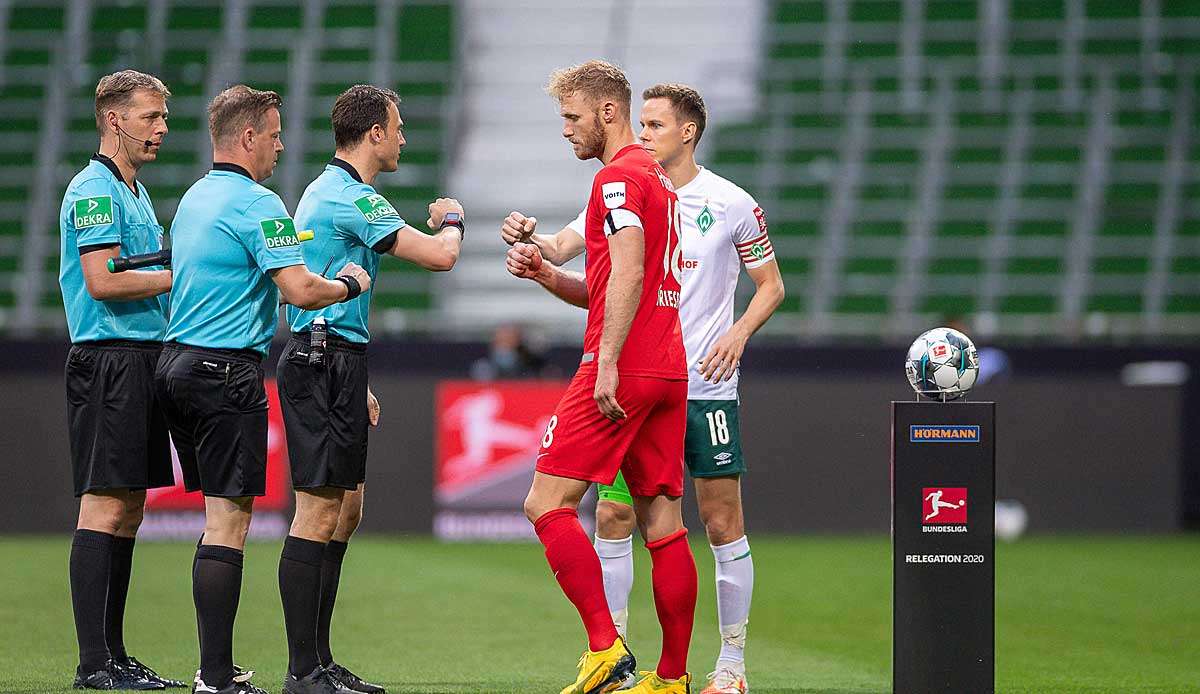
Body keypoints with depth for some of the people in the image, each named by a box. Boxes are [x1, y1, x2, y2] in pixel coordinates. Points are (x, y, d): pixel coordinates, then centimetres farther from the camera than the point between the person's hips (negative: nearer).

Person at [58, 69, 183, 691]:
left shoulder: (134, 193, 21)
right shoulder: (94, 191, -10)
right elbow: (102, 282, -19)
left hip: (142, 359, 10)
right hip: (109, 357, -10)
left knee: (128, 508, 10)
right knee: (104, 506, -10)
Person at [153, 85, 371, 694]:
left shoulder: (193, 199, 17)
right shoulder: (257, 204, -13)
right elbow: (301, 290, -21)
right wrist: (351, 284, -1)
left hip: (176, 363, 9)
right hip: (227, 369, -9)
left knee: (218, 519, 13)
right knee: (229, 521, -9)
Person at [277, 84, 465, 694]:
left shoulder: (326, 191, 19)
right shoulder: (352, 198, -14)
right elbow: (438, 256, -18)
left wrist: (356, 384, 26)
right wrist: (450, 221, 5)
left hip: (329, 363, 11)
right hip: (327, 363, -11)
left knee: (346, 510, 13)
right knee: (318, 512, -10)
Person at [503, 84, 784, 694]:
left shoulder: (731, 203, 0)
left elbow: (771, 286, 7)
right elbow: (566, 246, -5)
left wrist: (738, 333, -10)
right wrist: (533, 243, -27)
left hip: (706, 386, -3)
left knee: (722, 523, 0)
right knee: (613, 513, -2)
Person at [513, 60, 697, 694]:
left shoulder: (618, 177, -8)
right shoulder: (655, 178, 22)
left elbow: (627, 275, -20)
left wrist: (608, 363, -24)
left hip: (622, 371, -10)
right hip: (668, 372, 10)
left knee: (547, 503, -8)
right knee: (662, 523, 8)